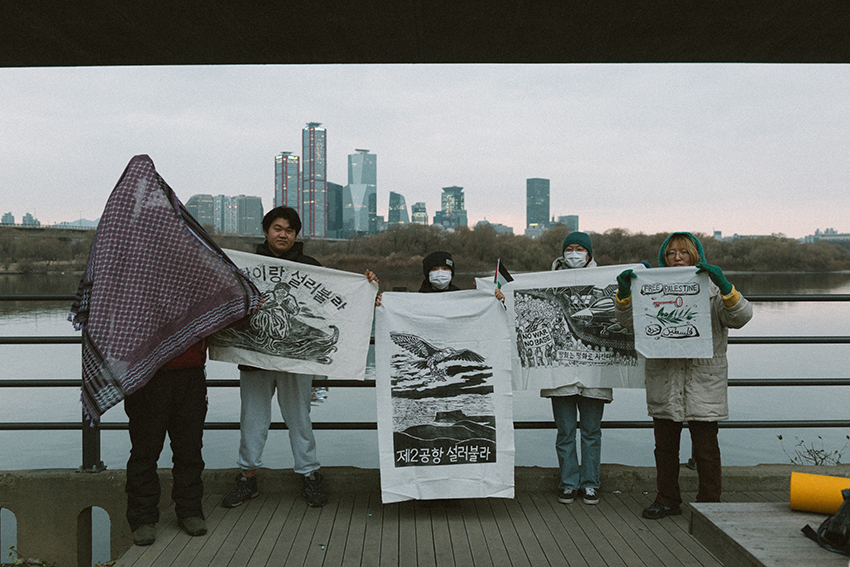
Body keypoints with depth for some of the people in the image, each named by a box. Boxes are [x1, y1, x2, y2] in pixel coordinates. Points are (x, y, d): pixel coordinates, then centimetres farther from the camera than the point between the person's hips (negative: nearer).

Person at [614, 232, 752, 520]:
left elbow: (741, 317, -9)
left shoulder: (712, 290, 4)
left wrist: (725, 286, -26)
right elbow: (628, 320, 5)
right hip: (664, 380, 3)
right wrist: (624, 292, -13)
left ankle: (709, 503, 17)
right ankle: (667, 500, 25)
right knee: (665, 446, 11)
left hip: (703, 380, -2)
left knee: (706, 447, 3)